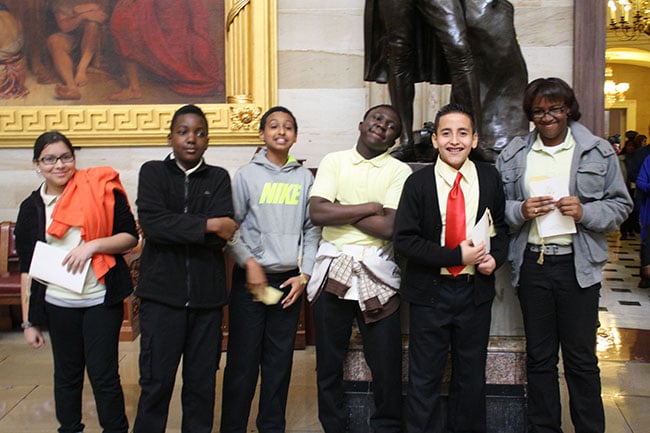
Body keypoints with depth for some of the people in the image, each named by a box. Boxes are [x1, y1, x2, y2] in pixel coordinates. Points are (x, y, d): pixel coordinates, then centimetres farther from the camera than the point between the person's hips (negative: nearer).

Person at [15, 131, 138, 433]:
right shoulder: (31, 208, 6)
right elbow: (27, 269, 8)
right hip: (58, 304, 3)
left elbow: (131, 237, -2)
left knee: (104, 375, 0)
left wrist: (92, 245, -18)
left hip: (102, 300, -3)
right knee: (67, 375, 12)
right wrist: (29, 321, 6)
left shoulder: (101, 188, -4)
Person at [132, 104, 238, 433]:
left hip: (207, 294, 2)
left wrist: (177, 228, -11)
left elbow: (222, 234, -5)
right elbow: (151, 223, -12)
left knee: (202, 384, 8)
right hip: (162, 292, -1)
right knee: (156, 383, 2)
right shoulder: (153, 172, 7)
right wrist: (207, 225, -12)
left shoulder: (219, 178, 10)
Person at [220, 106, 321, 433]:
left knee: (280, 359, 8)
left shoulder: (305, 178, 7)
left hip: (290, 280, 2)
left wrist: (305, 274, 0)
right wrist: (249, 263, -10)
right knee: (243, 358, 0)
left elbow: (312, 229, 7)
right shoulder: (246, 174, 1)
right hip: (251, 277, -2)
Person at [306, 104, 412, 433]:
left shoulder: (399, 171, 1)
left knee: (386, 363, 3)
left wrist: (339, 210, -6)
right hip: (332, 269, 2)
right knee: (328, 360, 10)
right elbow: (317, 212, -8)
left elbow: (389, 227, -12)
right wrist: (369, 207, -9)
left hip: (377, 273, -1)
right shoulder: (333, 161, 7)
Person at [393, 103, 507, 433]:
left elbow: (500, 226, 13)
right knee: (425, 378, 7)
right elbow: (404, 241, -12)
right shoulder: (418, 183, -7)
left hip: (476, 289, 3)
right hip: (429, 291, -2)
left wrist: (496, 257, -7)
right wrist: (457, 256, -19)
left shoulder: (489, 178, 2)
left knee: (471, 375, 16)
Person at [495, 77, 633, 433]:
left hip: (578, 264, -2)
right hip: (531, 262, 2)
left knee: (581, 357, 3)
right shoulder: (513, 155, 8)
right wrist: (520, 210, -11)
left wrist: (584, 212, -13)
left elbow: (620, 204, 5)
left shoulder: (598, 152, 3)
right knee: (539, 356, 11)